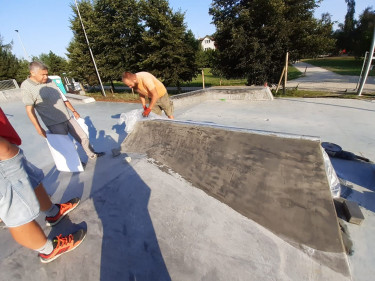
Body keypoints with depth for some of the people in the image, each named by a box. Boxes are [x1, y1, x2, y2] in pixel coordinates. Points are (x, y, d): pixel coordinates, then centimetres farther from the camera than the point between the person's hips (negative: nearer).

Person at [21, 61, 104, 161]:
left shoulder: (50, 81, 7)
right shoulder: (26, 86, -9)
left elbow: (63, 97, 15)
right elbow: (29, 110, -11)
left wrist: (73, 111, 18)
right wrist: (38, 128, -14)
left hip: (68, 118, 6)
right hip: (55, 124, -6)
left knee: (83, 137, 11)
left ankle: (92, 154, 28)